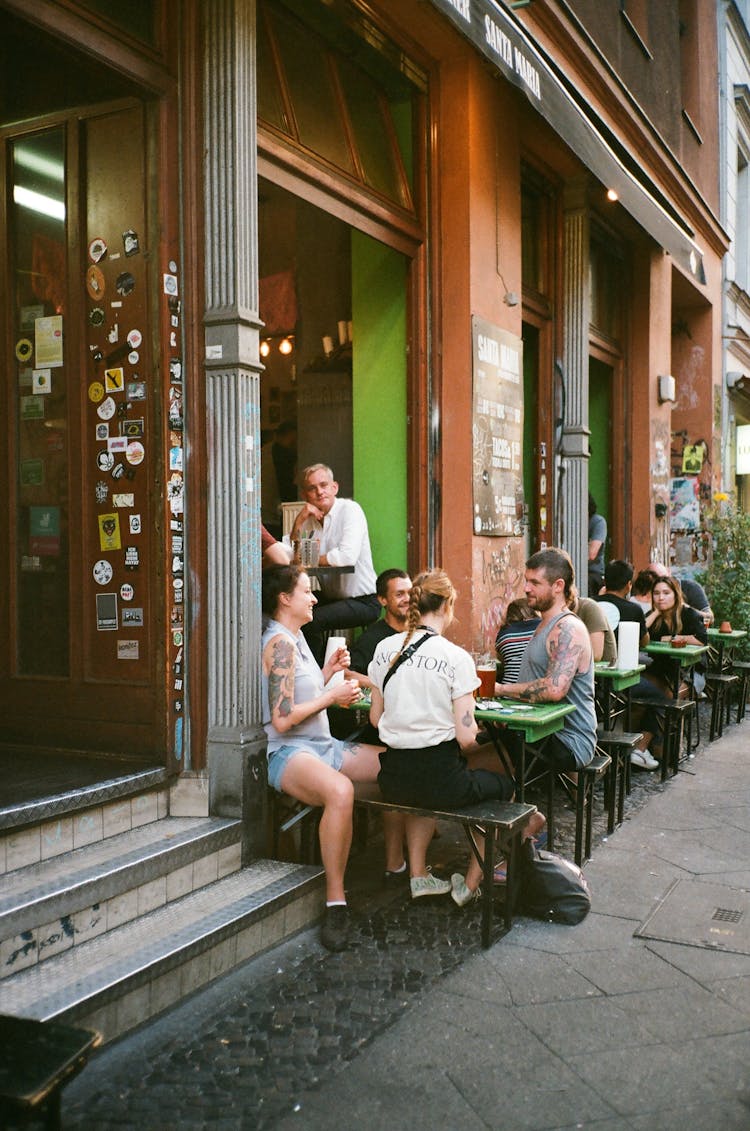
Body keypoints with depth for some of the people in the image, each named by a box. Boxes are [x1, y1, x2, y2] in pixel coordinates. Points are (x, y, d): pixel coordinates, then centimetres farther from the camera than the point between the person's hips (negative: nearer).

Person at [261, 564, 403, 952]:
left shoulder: (296, 637, 17)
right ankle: (335, 902, -31)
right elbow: (282, 719, -21)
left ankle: (395, 865, 20)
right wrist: (333, 696, -12)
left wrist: (329, 671, 9)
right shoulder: (280, 642, -14)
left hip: (323, 745, 11)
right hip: (288, 751, -10)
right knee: (340, 790, -41)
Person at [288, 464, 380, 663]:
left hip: (363, 601, -7)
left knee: (310, 621, -25)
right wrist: (298, 522, -13)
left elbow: (348, 556, -28)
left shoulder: (350, 510, -13)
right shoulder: (309, 518, 8)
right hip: (330, 597, 7)